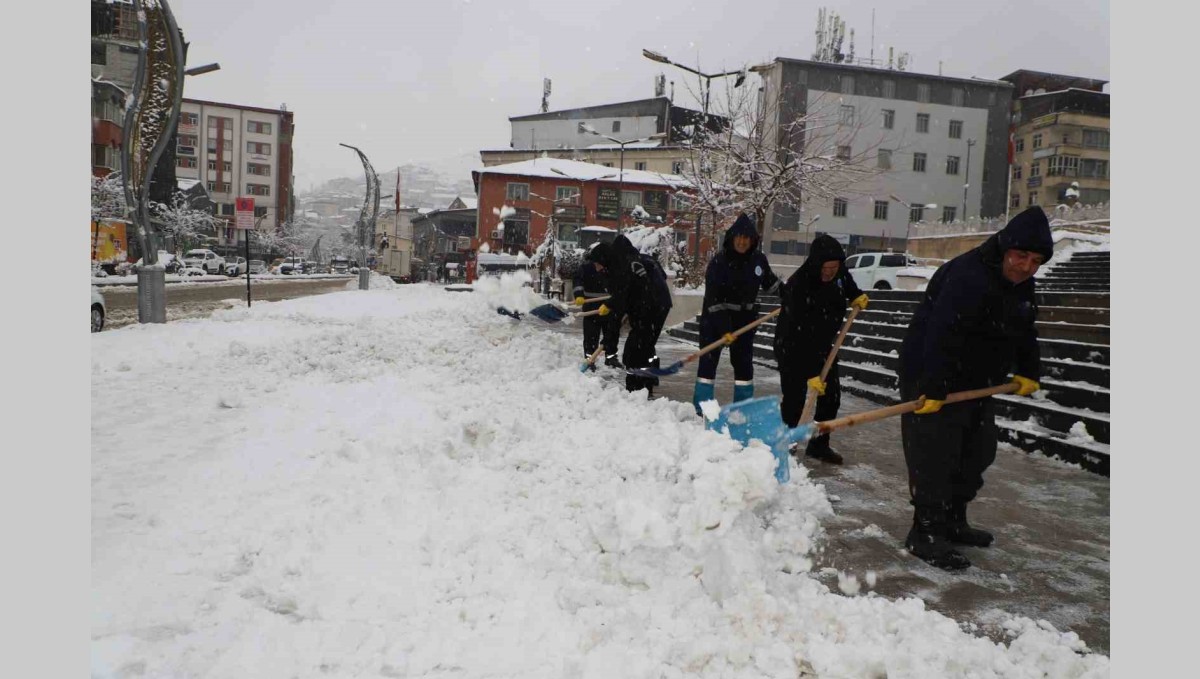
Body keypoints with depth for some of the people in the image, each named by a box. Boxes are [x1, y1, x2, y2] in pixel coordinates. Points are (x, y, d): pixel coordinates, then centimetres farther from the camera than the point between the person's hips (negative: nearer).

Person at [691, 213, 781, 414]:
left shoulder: (759, 259, -4)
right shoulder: (719, 261, -18)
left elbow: (771, 283, 17)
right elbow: (714, 299, -21)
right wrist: (724, 329, -25)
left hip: (745, 319, 4)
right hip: (715, 318, -4)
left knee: (744, 362, 7)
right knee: (708, 361, -2)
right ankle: (701, 410, 5)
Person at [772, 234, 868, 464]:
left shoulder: (838, 272, -12)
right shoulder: (798, 286, -33)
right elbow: (800, 335, -33)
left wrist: (856, 295, 1)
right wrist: (810, 373, -34)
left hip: (822, 345, 7)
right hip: (792, 347, -7)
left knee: (831, 394, 6)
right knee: (794, 399, -10)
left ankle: (819, 444, 19)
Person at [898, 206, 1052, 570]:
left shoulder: (1020, 285, 7)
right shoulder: (969, 277, -26)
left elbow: (1024, 332, 23)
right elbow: (942, 335, -33)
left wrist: (1029, 372, 21)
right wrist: (934, 390, -35)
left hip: (975, 383, 11)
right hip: (932, 379, -10)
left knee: (977, 453, 17)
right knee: (934, 455, -10)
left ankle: (953, 521, 31)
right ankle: (926, 532, -1)